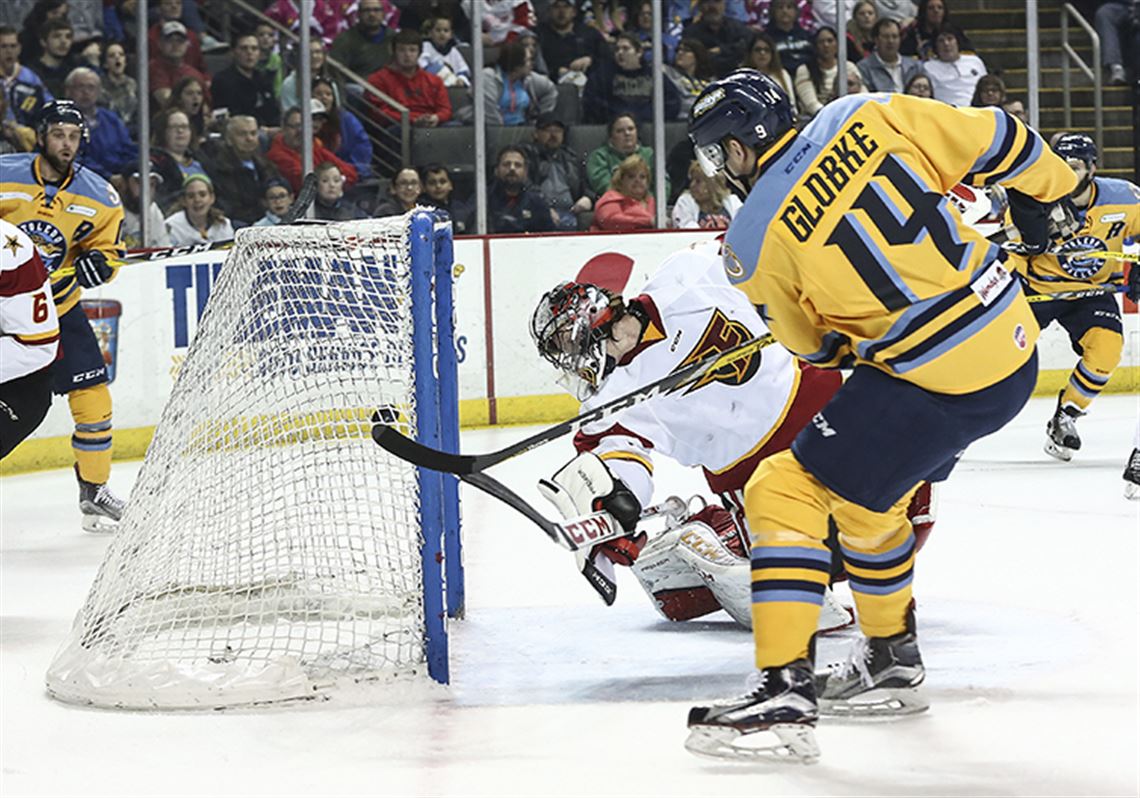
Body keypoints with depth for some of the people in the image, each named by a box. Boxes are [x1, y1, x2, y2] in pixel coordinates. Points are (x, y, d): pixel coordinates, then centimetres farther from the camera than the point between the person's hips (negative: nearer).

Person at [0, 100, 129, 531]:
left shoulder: (98, 197, -5)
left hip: (58, 306, 3)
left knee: (92, 397, 0)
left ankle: (94, 491, 16)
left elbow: (108, 248, 5)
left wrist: (97, 261, -16)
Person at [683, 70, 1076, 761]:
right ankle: (893, 662, 37)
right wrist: (1043, 194, 23)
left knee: (785, 491, -3)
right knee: (867, 494, 26)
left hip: (935, 384, -8)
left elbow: (815, 345, 6)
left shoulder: (754, 244, -9)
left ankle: (785, 690, -11)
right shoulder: (868, 117, 0)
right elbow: (993, 140, 4)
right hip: (1016, 344, 8)